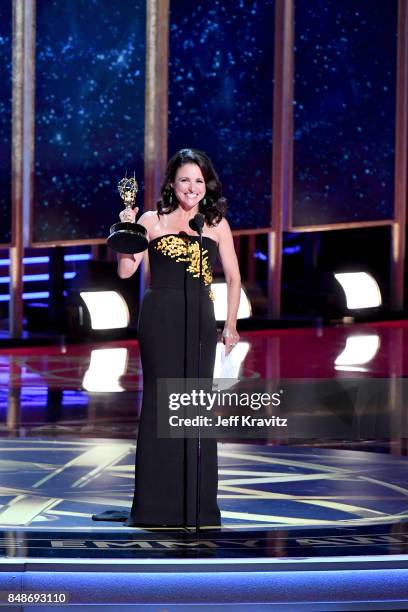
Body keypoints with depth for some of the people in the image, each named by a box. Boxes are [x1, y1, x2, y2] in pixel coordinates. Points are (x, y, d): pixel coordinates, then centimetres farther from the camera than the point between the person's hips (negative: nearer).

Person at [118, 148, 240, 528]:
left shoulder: (217, 224, 10)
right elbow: (126, 270, -1)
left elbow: (233, 277, 14)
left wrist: (231, 325, 9)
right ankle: (156, 505, 2)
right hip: (160, 318, -2)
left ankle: (197, 505, 10)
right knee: (160, 399, -3)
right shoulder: (153, 221, 4)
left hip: (200, 319, 2)